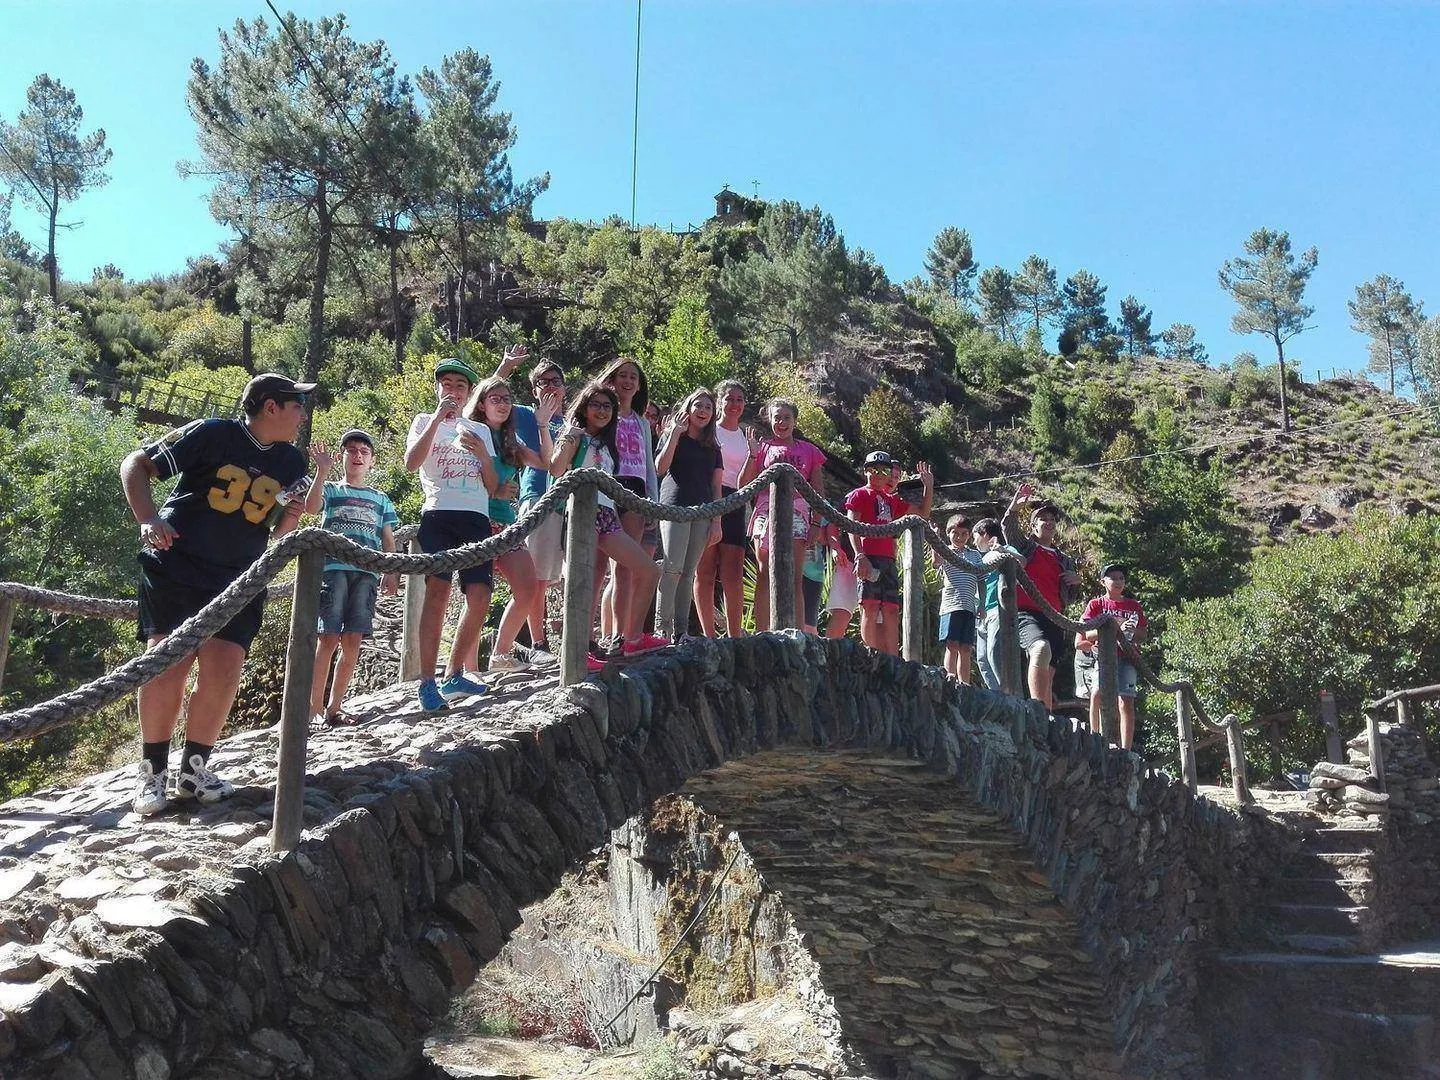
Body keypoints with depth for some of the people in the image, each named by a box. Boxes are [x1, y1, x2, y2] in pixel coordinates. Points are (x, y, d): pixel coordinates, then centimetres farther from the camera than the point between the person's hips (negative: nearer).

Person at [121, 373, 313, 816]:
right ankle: (152, 772, 4)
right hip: (174, 567, -4)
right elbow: (136, 464, -4)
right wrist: (148, 518, -19)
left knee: (223, 672, -8)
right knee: (167, 664, -11)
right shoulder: (212, 434, -7)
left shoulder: (292, 463, 9)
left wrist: (289, 518, -5)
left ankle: (194, 768, 9)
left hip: (238, 581, 4)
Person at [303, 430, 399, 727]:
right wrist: (322, 471, -12)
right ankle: (315, 707, -7)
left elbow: (388, 541, 19)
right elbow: (311, 507, -8)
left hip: (367, 572, 3)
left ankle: (334, 708, 4)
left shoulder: (381, 499, 24)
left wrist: (392, 573, 6)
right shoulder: (330, 490, 14)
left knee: (352, 642, -2)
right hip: (333, 567, -3)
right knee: (328, 639, -11)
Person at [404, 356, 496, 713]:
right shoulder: (425, 422, 16)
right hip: (438, 513, -3)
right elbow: (411, 463, -4)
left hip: (477, 517, 4)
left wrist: (482, 453, 1)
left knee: (479, 595, -9)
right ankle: (427, 682, -19)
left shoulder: (479, 431, 24)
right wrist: (438, 418, -6)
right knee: (438, 589, -18)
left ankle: (453, 675, 4)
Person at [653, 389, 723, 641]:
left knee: (689, 572, 3)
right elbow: (660, 467, -7)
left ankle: (681, 630, 3)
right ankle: (661, 627, -13)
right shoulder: (672, 435, 9)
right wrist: (675, 433, -7)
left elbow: (716, 487, 17)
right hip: (675, 507, -4)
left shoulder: (713, 447, 21)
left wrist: (717, 522, 8)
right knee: (673, 567, -16)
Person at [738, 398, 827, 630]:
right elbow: (744, 485, 7)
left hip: (797, 510, 0)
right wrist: (753, 455, -2)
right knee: (764, 576, -6)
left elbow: (818, 493, 12)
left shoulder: (808, 450, 16)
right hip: (766, 509, 0)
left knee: (795, 579, -8)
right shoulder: (763, 448, 15)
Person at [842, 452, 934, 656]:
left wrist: (928, 486, 22)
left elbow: (923, 513, 32)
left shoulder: (892, 500, 26)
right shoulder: (860, 494, 8)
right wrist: (859, 555, -19)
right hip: (868, 558, -7)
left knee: (891, 611, 0)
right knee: (870, 607, -13)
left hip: (888, 560, 7)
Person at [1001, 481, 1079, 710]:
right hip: (1027, 614, -6)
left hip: (1054, 619, 6)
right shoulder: (1025, 546, 14)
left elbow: (1067, 596, 32)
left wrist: (1075, 580, 11)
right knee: (1041, 648, -35)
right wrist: (1016, 504, -22)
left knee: (1048, 675, 2)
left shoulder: (1064, 560, 26)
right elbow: (1007, 526, -5)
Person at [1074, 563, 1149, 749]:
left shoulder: (1134, 606, 19)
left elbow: (1144, 634, 20)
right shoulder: (1096, 604, 9)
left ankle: (1126, 751, -9)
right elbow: (1088, 633, -4)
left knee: (1127, 702, -11)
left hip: (1126, 657, 2)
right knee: (1098, 691, -28)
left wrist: (1134, 634, -3)